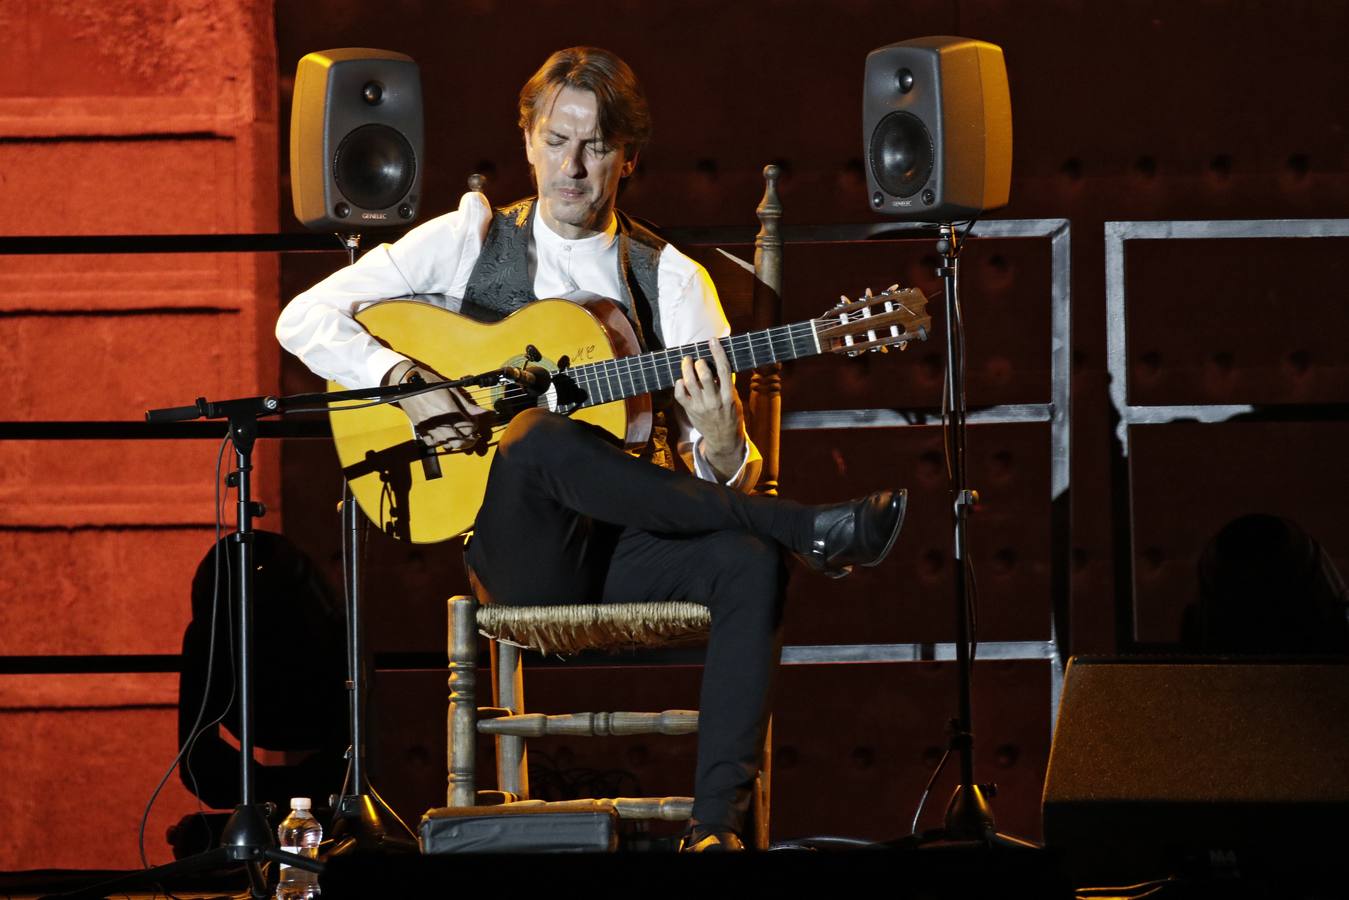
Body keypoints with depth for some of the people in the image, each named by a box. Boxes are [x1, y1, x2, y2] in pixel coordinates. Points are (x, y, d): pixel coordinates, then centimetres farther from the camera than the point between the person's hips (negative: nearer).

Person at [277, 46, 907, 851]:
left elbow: (728, 476, 5)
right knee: (543, 437, -35)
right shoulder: (470, 243, 8)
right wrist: (406, 381, -16)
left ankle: (718, 823, -39)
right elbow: (306, 318, 2)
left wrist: (722, 449, -21)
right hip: (522, 558, -1)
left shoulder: (671, 278, 11)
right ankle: (813, 531, -28)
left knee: (751, 562, -31)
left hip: (634, 547, 2)